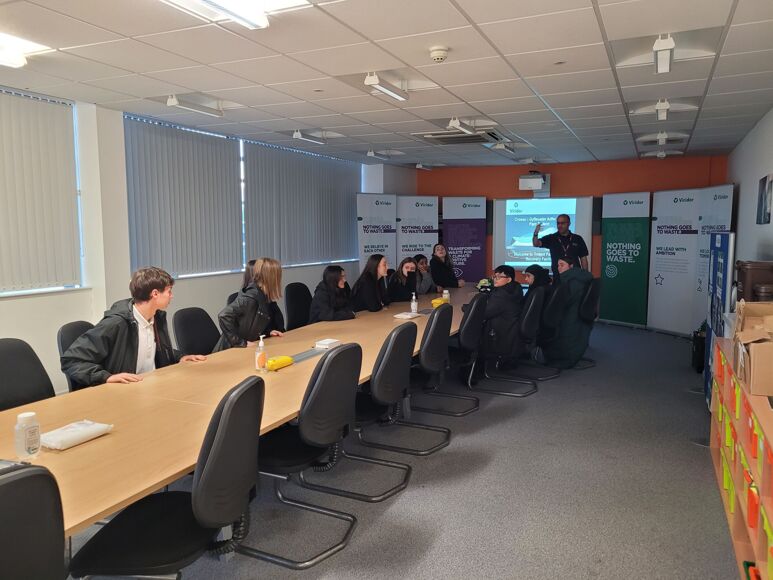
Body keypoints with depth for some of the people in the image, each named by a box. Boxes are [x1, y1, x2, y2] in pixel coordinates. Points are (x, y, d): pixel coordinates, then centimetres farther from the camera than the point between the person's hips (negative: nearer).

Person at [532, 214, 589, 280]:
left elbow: (583, 258, 7)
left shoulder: (577, 239, 6)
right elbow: (536, 244, -10)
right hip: (557, 277, 0)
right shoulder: (551, 238, 4)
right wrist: (536, 233, -30)